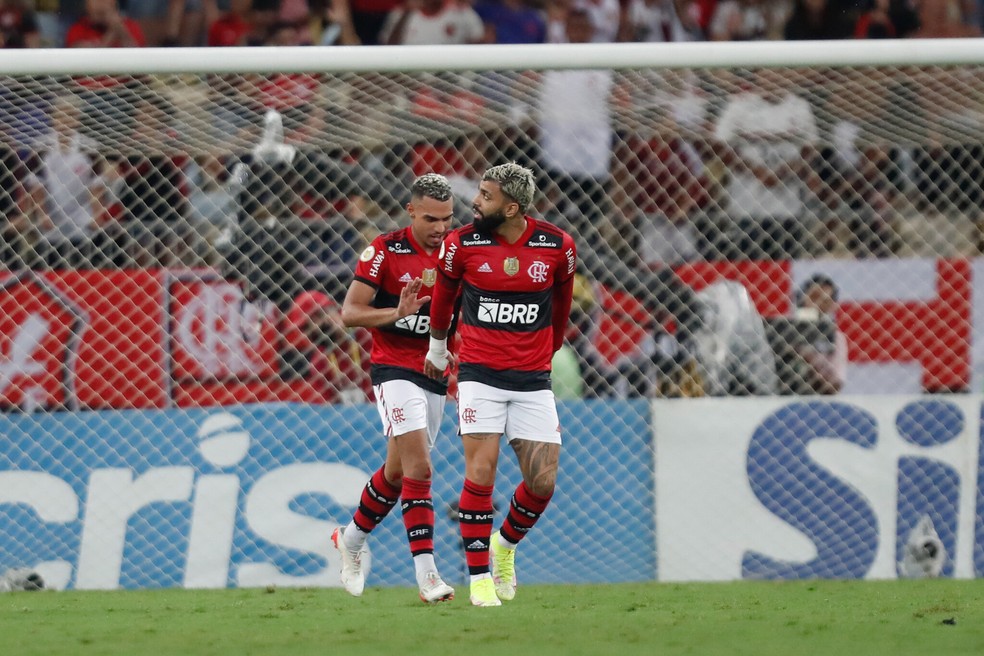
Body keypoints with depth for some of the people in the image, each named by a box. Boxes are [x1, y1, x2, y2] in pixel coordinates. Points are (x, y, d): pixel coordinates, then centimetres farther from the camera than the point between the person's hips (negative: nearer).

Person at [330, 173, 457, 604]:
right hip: (394, 370, -5)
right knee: (418, 467, -17)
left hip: (435, 374, 5)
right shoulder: (386, 251, -10)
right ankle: (427, 575, -21)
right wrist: (398, 313, -26)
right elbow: (350, 312, -10)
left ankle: (351, 540, 37)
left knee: (397, 471, 14)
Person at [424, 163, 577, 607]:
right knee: (481, 473, -14)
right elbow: (444, 298, 14)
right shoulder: (462, 245, -6)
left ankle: (505, 546, 27)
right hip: (480, 374, -1)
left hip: (533, 380, 1)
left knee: (542, 482, -3)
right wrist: (437, 349, 26)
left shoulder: (557, 246, -4)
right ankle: (479, 578, -5)